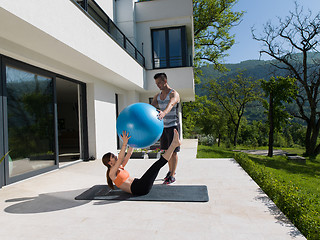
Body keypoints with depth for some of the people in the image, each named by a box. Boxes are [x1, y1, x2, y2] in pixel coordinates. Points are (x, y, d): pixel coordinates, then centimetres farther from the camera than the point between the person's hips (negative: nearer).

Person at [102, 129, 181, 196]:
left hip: (139, 186, 9)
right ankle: (174, 144, -15)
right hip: (138, 189, -9)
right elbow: (120, 159, -23)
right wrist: (124, 143, -31)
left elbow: (129, 154, 18)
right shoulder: (112, 173, -6)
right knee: (157, 164, -17)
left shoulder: (119, 167, 19)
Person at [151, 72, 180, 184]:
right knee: (167, 150, 13)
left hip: (173, 126, -6)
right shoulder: (157, 96, 9)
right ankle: (171, 171, 28)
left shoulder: (174, 94, -14)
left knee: (173, 151, -3)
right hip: (163, 126, 7)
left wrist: (163, 113, -58)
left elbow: (170, 104, -36)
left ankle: (172, 176, 4)